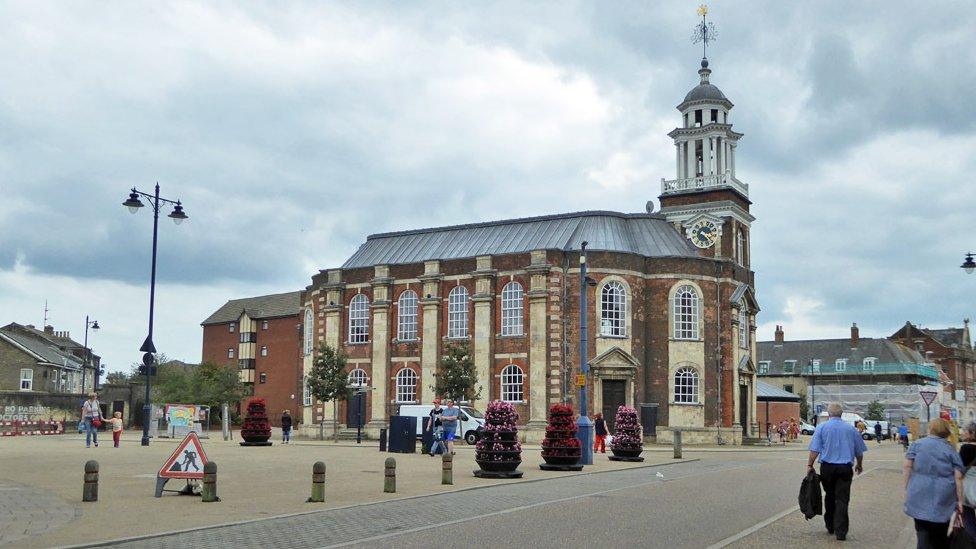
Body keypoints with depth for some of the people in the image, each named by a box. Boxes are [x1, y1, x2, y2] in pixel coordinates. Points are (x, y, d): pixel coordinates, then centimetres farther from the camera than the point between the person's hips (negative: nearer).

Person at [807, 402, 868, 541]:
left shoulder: (822, 427, 0)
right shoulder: (851, 429, 7)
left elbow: (815, 450, -7)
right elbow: (859, 451, 16)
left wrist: (810, 465, 0)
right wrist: (859, 465, 31)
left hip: (827, 467, 0)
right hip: (845, 468, 0)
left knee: (829, 497, 15)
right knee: (842, 499, -2)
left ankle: (830, 527, 23)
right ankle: (841, 531, -8)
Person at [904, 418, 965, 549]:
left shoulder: (917, 444, 5)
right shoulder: (950, 449, 5)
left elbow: (908, 466, -2)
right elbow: (958, 477, 0)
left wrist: (907, 488, 5)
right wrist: (960, 500, 3)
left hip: (919, 495, -1)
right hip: (942, 499, 1)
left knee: (922, 531, 4)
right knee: (940, 535, 13)